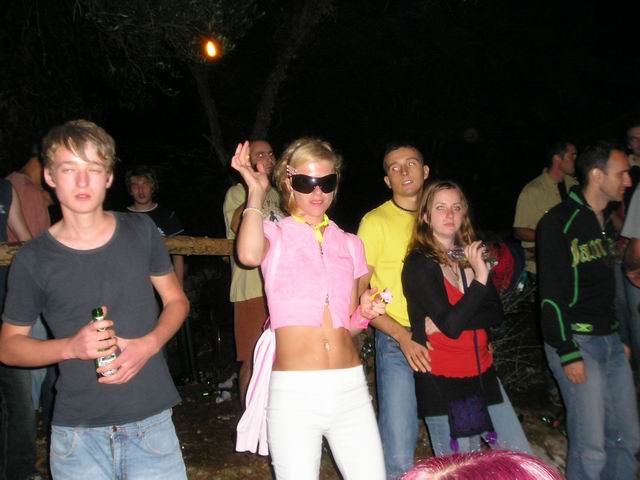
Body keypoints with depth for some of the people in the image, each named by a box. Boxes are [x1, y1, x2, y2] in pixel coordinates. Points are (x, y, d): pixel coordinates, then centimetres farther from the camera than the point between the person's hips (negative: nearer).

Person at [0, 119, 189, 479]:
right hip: (77, 432, 0)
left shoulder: (141, 232, -1)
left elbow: (176, 300, 8)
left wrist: (148, 344, -10)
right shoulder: (33, 259, -5)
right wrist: (71, 347, -14)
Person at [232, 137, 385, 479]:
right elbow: (249, 255, -24)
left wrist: (364, 313, -2)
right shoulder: (275, 235, 3)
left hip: (350, 387, 4)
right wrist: (256, 192, -13)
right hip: (294, 391, -3)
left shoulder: (350, 244, 14)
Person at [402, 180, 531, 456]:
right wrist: (480, 277, -25)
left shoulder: (470, 256, 9)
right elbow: (451, 325, -21)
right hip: (443, 383, -6)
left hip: (483, 375, 6)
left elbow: (496, 314, 0)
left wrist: (448, 321, -14)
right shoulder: (419, 264, -12)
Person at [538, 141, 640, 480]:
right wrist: (568, 353, -17)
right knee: (591, 450, -5)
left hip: (610, 340, 8)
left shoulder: (605, 221, 14)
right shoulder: (559, 223, -12)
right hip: (576, 340, -8)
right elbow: (551, 295, -15)